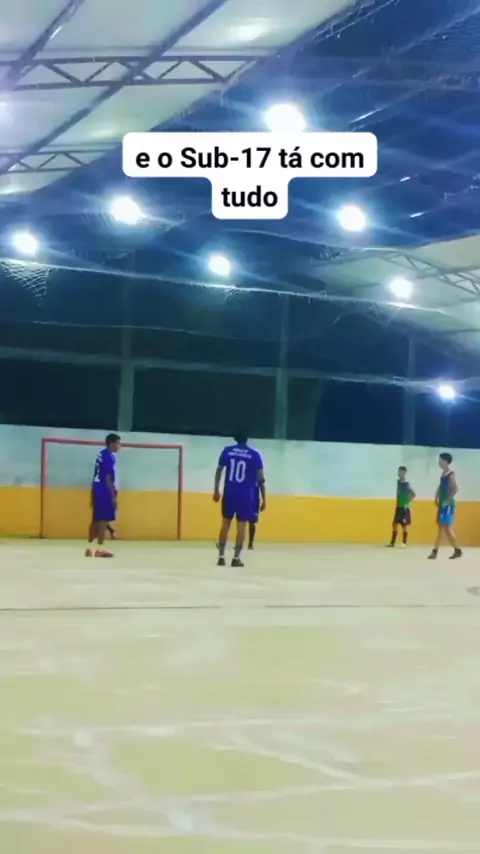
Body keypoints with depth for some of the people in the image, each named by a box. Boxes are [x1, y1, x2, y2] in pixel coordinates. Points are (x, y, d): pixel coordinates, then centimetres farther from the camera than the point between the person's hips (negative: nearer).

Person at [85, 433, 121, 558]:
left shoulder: (102, 454, 15)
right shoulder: (109, 456, -13)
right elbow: (108, 478, -18)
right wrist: (113, 496, -17)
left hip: (97, 490, 10)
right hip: (105, 492, -10)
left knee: (96, 520, 12)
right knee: (103, 520, -6)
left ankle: (90, 548, 15)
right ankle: (100, 549, -6)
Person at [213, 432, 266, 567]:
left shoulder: (227, 451, 3)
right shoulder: (254, 455, -2)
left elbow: (219, 471, 5)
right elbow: (261, 478, -3)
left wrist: (216, 490, 13)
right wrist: (264, 499, 2)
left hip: (229, 493, 2)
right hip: (246, 495, -2)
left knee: (226, 523, 11)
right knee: (242, 526, 3)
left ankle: (221, 556, 10)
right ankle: (236, 558, -1)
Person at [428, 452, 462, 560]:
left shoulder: (451, 474, -15)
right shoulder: (443, 473, 13)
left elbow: (455, 489, -23)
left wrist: (447, 501, -21)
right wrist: (437, 498, 11)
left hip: (448, 505, -9)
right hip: (442, 504, 9)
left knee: (447, 528, -8)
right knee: (441, 528, 9)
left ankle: (457, 550, 2)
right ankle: (435, 551, 10)